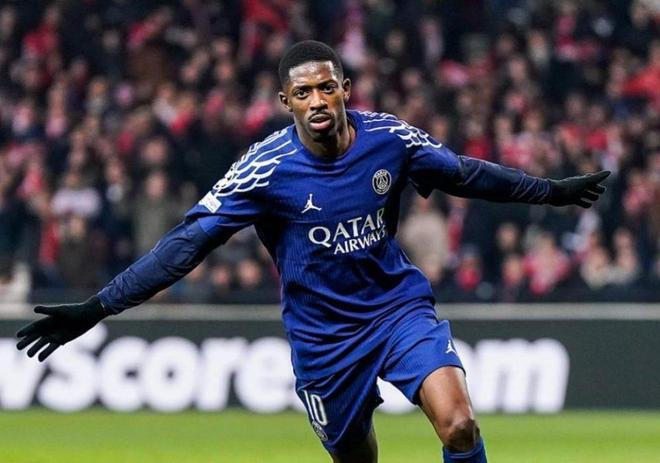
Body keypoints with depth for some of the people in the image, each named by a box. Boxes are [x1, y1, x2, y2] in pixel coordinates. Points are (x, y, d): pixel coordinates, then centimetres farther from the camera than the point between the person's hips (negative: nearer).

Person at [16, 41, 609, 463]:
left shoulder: (389, 138, -10)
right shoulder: (266, 169, -18)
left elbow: (466, 174, 9)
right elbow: (187, 244, -18)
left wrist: (551, 191, 18)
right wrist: (95, 309, -25)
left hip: (400, 305, 1)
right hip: (323, 334, -1)